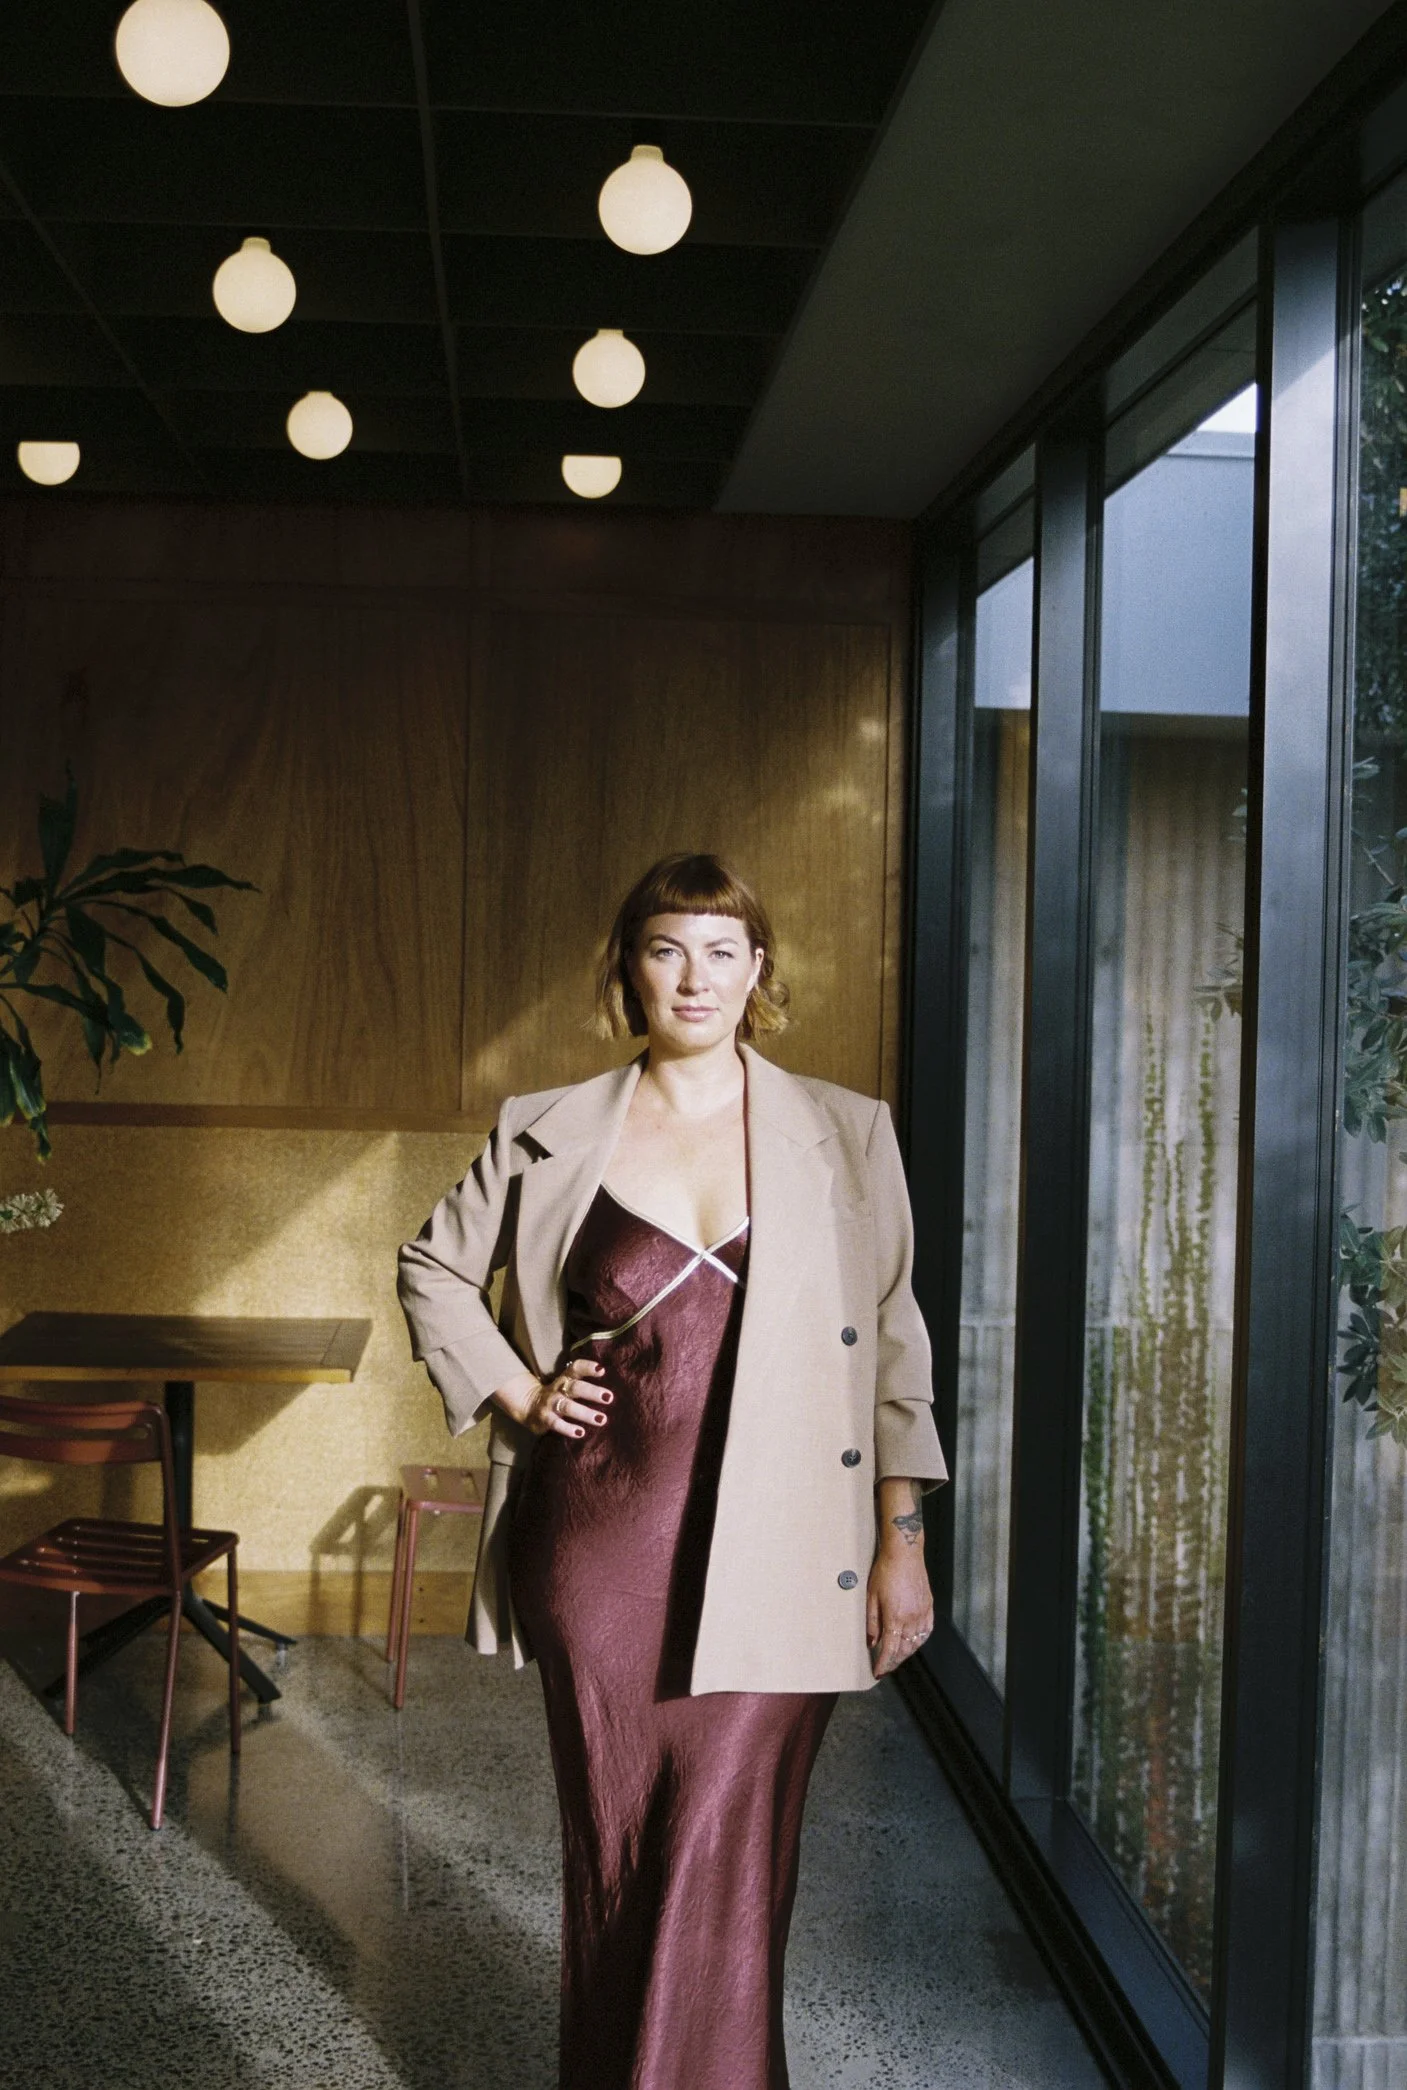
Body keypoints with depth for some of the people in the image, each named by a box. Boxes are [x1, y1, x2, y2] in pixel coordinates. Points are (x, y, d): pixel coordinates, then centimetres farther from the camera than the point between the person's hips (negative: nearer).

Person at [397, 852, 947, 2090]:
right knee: (610, 1849, 11)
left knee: (720, 1865, -5)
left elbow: (892, 1343, 5)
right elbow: (434, 1267, 18)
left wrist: (902, 1538, 2)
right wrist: (515, 1391, 5)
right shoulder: (552, 1135, 5)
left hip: (770, 1557, -1)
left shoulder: (843, 1133, 3)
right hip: (596, 1545, 2)